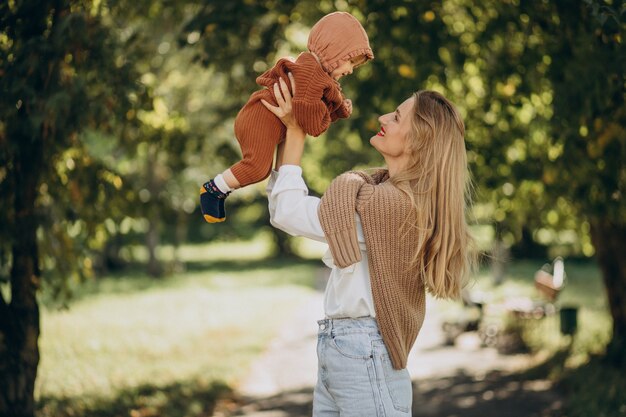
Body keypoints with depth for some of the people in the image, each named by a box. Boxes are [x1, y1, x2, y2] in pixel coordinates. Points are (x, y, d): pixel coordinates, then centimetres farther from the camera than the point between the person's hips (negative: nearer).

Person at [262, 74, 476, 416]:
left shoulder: (393, 203, -20)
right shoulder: (382, 187, 10)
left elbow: (288, 212, -14)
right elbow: (289, 209, 14)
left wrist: (295, 131, -7)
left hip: (362, 356, -9)